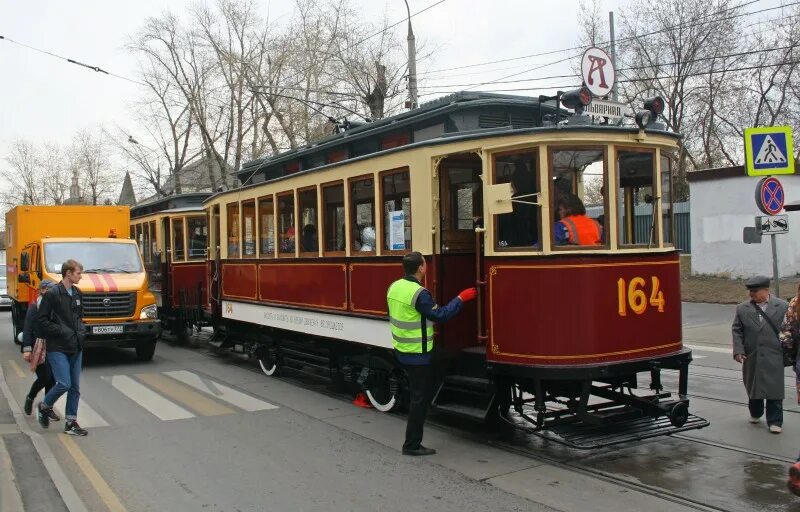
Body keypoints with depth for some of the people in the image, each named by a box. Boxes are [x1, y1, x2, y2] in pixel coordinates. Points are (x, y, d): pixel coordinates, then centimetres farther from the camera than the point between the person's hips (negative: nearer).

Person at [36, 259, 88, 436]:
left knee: (75, 386, 7)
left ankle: (71, 422, 15)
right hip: (58, 348, -7)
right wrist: (63, 331, -16)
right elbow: (42, 321, -11)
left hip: (76, 347, 7)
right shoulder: (52, 294, -11)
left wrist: (81, 329, 4)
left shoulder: (77, 294, 10)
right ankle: (44, 406, 16)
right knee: (64, 384, -13)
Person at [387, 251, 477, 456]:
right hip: (417, 355, -9)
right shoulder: (419, 293, -22)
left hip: (400, 350, 9)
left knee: (419, 393, 22)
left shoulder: (394, 286, 5)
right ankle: (412, 445, 6)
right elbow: (440, 315, -19)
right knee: (420, 398, 0)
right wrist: (460, 299, -10)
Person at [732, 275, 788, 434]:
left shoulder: (782, 307, -2)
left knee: (774, 390, -1)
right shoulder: (742, 309, 3)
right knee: (752, 387, 15)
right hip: (751, 357, 3)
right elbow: (737, 331, 4)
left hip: (773, 357, -2)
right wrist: (738, 350, -7)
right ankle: (755, 414, 37)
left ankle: (775, 422, 9)